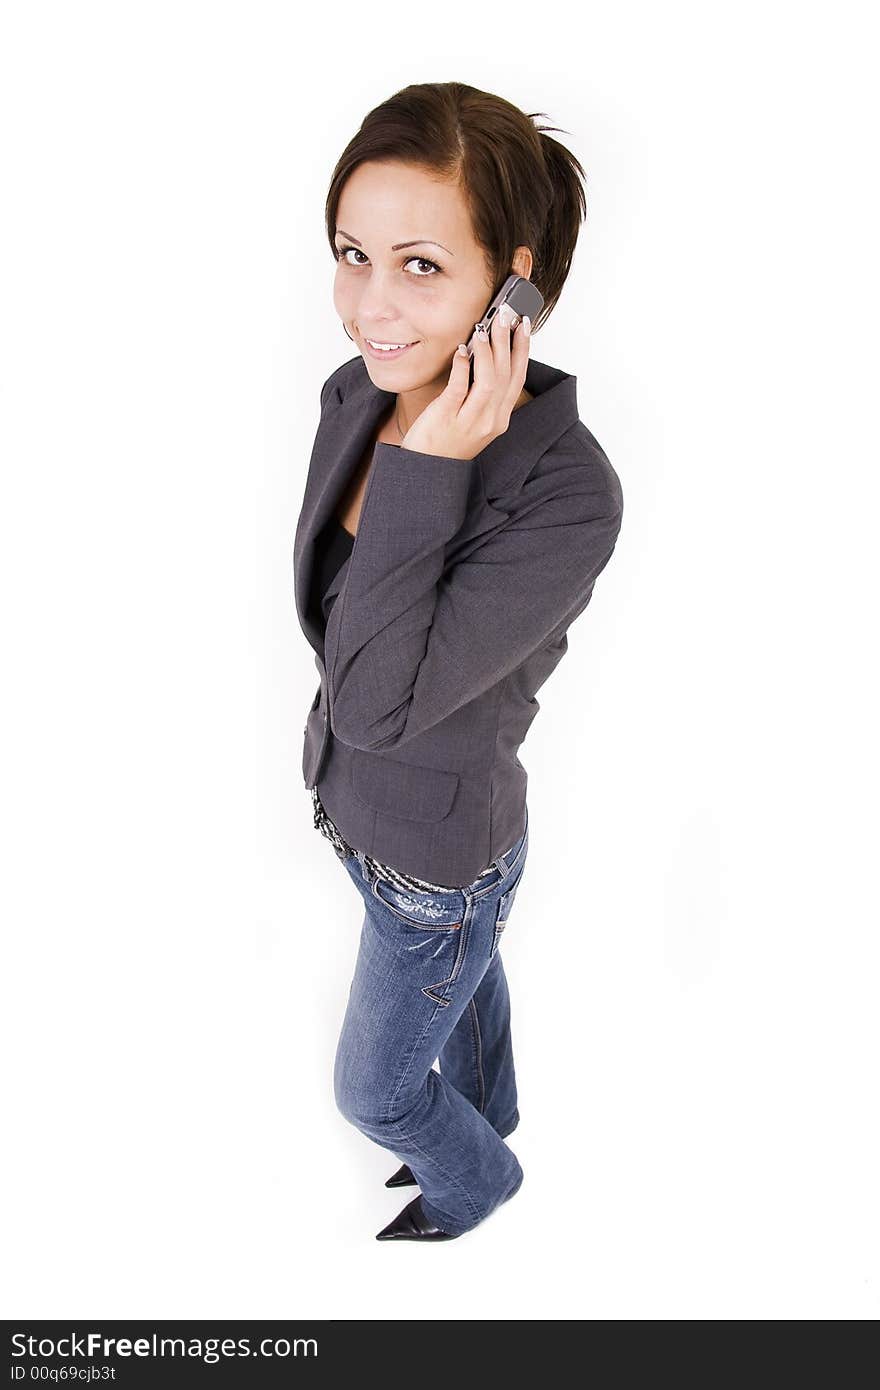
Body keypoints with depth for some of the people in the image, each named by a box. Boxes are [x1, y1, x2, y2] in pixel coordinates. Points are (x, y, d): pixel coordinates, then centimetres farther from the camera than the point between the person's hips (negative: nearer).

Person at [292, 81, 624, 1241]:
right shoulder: (356, 396, -13)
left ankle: (475, 1182, 53)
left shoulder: (566, 493, -36)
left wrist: (427, 467, -40)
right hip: (362, 811, 6)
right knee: (466, 982, 34)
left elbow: (378, 702, -37)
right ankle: (489, 1116, 64)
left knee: (373, 1089, 19)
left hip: (441, 856, -6)